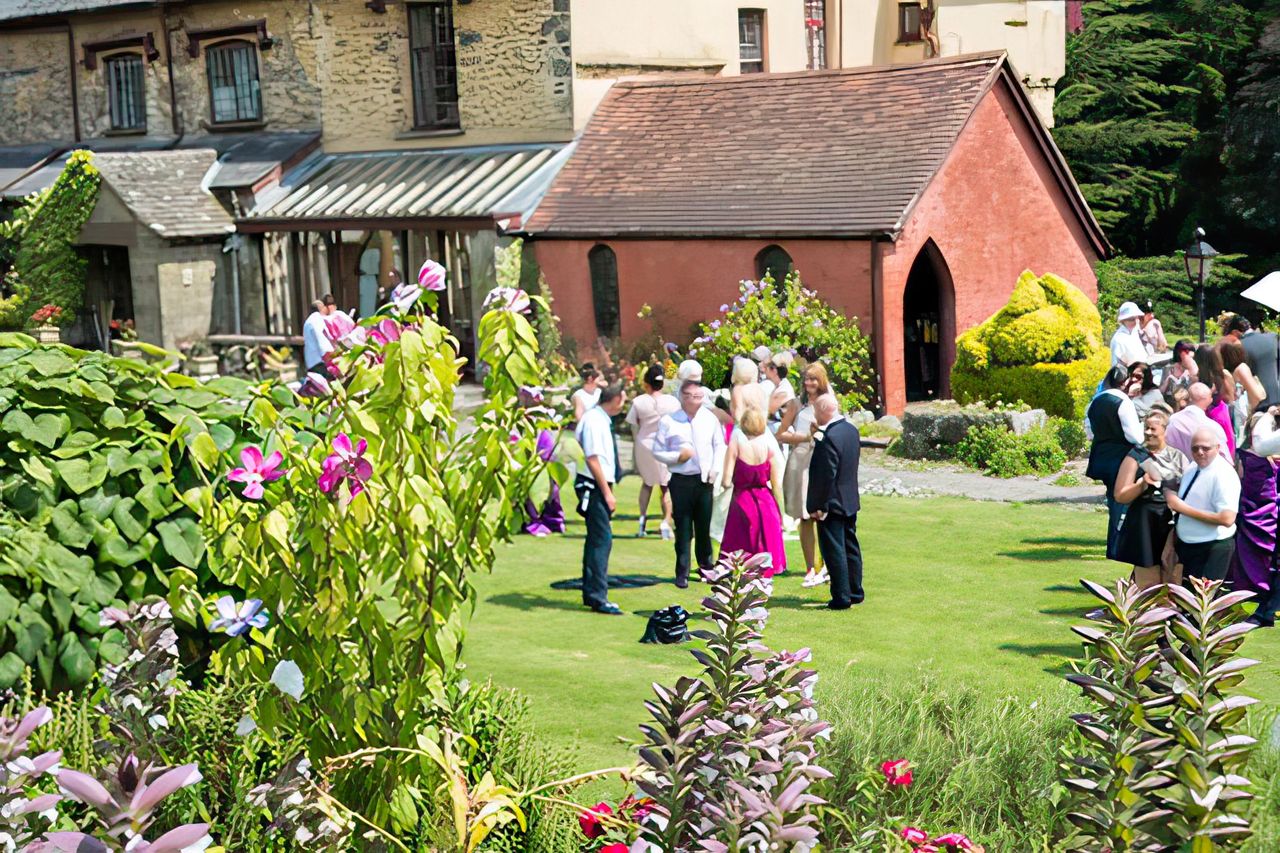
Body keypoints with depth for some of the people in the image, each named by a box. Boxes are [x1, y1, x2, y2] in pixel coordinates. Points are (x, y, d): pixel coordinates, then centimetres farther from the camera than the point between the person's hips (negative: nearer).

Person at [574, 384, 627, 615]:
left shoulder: (602, 420, 13)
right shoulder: (593, 421, -16)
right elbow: (592, 459, -20)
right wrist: (607, 493, -18)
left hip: (601, 485, 10)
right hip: (594, 486, -10)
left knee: (596, 539, 15)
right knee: (602, 539, -11)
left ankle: (591, 594, 23)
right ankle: (598, 597, -9)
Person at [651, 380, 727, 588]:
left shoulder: (710, 419, 3)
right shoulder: (669, 421, -5)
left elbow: (719, 446, 10)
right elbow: (657, 451, -1)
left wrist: (715, 469, -2)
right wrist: (678, 456, -15)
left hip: (704, 480, 2)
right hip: (681, 481, -2)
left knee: (704, 526, 12)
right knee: (683, 528, 1)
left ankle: (706, 566, 28)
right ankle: (682, 573, 9)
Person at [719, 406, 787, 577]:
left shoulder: (736, 443, -8)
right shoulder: (769, 445, -4)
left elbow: (726, 481, -11)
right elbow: (776, 484, -2)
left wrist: (725, 481, 13)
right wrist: (780, 513, 8)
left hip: (742, 502, -1)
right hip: (766, 503, 1)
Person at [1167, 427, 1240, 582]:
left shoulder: (1224, 474, -21)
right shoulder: (1193, 467, 5)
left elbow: (1227, 519, -29)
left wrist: (1183, 508, -25)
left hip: (1211, 550, -8)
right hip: (1186, 546, 8)